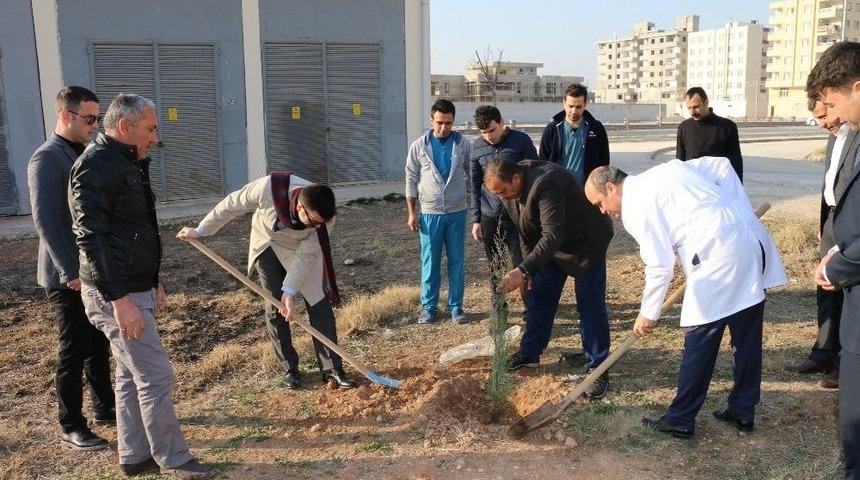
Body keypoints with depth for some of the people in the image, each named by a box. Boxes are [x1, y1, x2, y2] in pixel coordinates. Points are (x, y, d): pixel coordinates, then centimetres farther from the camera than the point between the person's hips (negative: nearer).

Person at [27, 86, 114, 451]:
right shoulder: (47, 159, -14)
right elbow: (45, 220, -19)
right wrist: (70, 272, -20)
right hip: (68, 276, -8)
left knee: (99, 345, 16)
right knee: (73, 352, 1)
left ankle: (105, 408, 30)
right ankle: (71, 428, 13)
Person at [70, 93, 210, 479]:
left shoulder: (129, 162, 14)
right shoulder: (96, 166, -17)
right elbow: (91, 238, -23)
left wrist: (153, 282, 22)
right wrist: (119, 299, -25)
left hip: (134, 288, 10)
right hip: (115, 295, -10)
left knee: (132, 375, 15)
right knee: (156, 376, -4)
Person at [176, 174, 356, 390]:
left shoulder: (323, 217, -34)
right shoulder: (269, 187, -38)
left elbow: (307, 255, -24)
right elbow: (232, 204, -21)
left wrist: (290, 291, -30)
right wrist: (201, 230, -10)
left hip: (301, 249, 0)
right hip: (267, 244, 0)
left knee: (319, 304, -8)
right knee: (274, 308, 0)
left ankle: (332, 369, 0)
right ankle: (290, 368, 13)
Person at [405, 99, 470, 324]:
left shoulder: (463, 144, -1)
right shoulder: (419, 146, -2)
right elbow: (411, 180, 2)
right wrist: (411, 212, 0)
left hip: (457, 212, 1)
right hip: (429, 213, -1)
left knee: (457, 261, 7)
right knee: (430, 262, 6)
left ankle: (456, 306, 18)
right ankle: (428, 307, 17)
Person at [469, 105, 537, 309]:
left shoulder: (521, 141, -5)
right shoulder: (477, 147, 3)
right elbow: (475, 185, 9)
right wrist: (476, 219, 6)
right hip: (489, 217, 3)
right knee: (495, 268, 10)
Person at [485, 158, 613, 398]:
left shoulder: (545, 184, -37)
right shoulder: (511, 187, -9)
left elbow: (553, 234, -42)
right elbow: (525, 230, 4)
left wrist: (524, 270, -46)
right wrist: (529, 268, 4)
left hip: (586, 241, -8)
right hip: (549, 244, 8)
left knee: (590, 306, -6)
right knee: (539, 297, 10)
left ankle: (598, 370, 2)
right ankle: (529, 354, 24)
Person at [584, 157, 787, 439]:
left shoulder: (633, 206, -4)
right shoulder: (668, 169, 21)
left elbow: (660, 265, -9)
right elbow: (721, 165, 20)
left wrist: (648, 314, 2)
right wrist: (740, 216, 16)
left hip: (717, 257, -9)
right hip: (752, 238, 9)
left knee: (700, 342, 2)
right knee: (747, 337, 16)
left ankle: (680, 421, 15)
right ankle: (743, 413, 29)